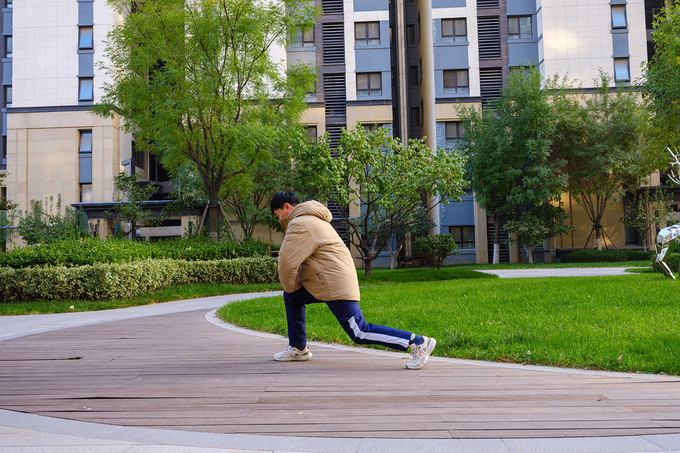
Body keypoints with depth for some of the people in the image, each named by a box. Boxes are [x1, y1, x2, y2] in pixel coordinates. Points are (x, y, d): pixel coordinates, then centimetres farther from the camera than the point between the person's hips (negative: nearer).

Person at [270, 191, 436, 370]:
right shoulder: (310, 218, 23)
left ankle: (418, 342, -12)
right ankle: (298, 348, 26)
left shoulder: (300, 224, -12)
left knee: (360, 333, -11)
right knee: (291, 297, 22)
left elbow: (287, 261, -18)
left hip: (335, 285, -11)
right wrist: (291, 289, 25)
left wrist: (290, 286, 0)